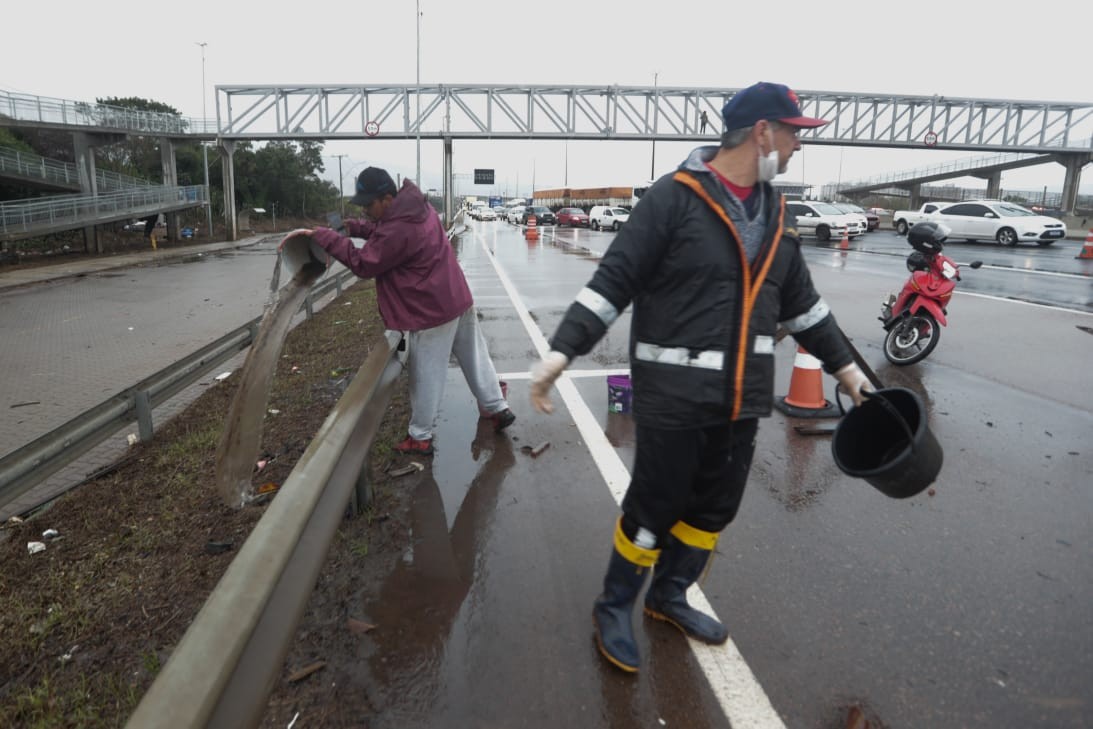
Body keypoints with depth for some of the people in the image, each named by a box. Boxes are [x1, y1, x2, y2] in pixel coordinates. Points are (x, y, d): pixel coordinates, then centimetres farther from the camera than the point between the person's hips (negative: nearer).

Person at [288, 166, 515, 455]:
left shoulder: (398, 230, -25)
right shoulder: (417, 208, 5)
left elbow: (363, 264, -16)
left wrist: (324, 237, -14)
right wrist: (353, 227, 2)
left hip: (432, 311, -9)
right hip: (458, 298, 9)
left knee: (426, 375, 4)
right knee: (475, 359, 19)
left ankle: (420, 437, 17)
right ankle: (498, 408, 29)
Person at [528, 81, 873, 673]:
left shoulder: (774, 214, 12)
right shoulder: (675, 197, -11)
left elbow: (800, 301, 21)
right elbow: (613, 280, -14)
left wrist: (843, 365, 24)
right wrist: (561, 351, -21)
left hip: (741, 399, 8)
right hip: (673, 397, -7)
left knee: (715, 509, 17)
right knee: (653, 508, 5)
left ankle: (669, 596, 39)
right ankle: (614, 607, 28)